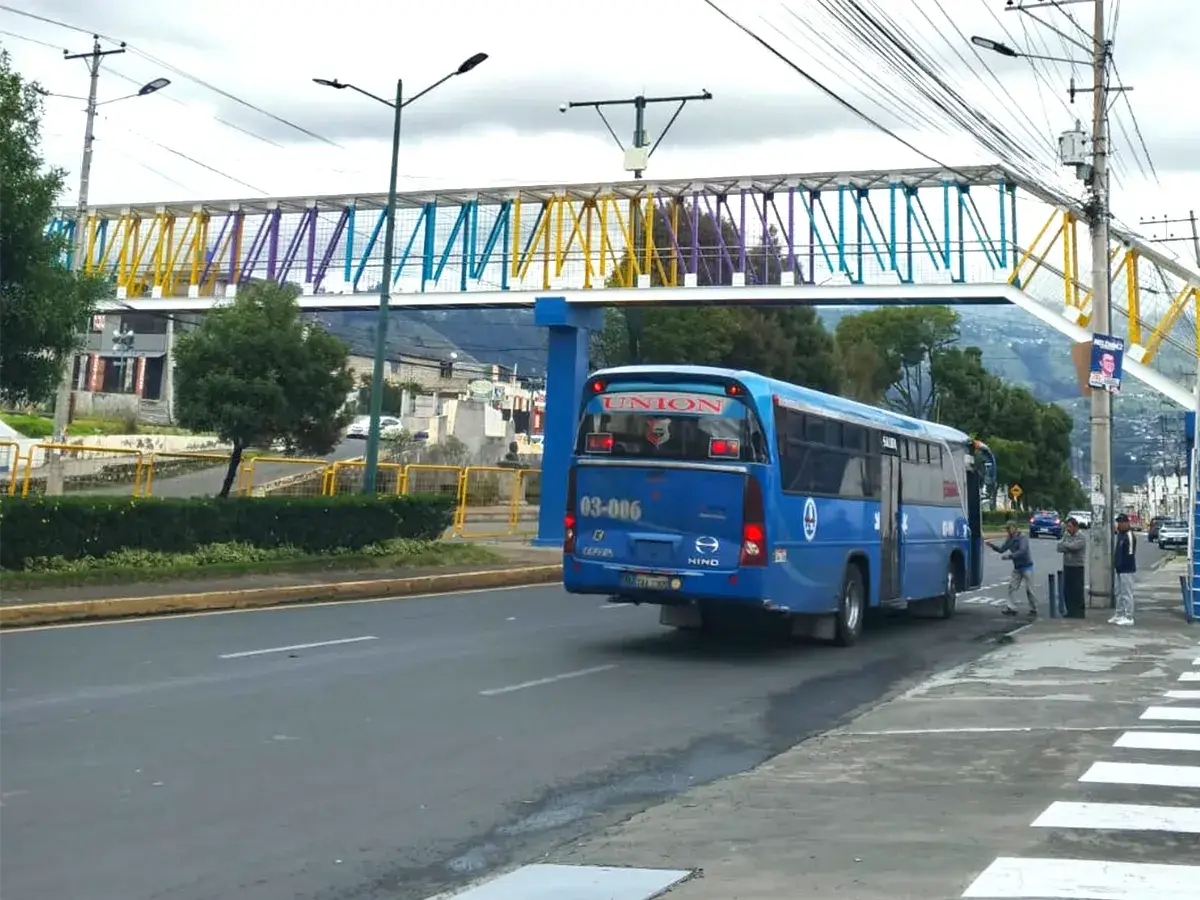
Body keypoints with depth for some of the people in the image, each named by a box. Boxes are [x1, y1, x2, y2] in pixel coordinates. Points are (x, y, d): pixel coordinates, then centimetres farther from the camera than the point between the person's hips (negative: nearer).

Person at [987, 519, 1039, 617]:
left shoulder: (1022, 538, -16)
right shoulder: (1010, 539, 7)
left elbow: (1022, 551, -29)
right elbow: (1001, 549, 9)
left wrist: (1009, 556, -35)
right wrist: (992, 546, -7)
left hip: (1027, 566, -7)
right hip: (1017, 567, 7)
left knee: (1029, 589, -2)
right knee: (1012, 587, -1)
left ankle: (1034, 609, 10)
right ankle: (1010, 608, -3)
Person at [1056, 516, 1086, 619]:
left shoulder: (1081, 538, -8)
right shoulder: (1066, 535, 10)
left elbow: (1073, 546, -23)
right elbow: (1059, 547, -1)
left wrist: (1065, 545, -5)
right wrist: (1068, 548, -15)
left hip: (1077, 568, -6)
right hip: (1067, 566, 6)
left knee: (1077, 591, -4)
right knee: (1067, 591, 7)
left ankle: (1080, 613, 3)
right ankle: (1070, 611, 17)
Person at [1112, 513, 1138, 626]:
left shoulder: (1130, 536, -16)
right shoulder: (1120, 534, 16)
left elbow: (1130, 554, -20)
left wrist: (1122, 565, -21)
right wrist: (1115, 563, 14)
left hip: (1127, 570, -11)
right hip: (1120, 569, 11)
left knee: (1127, 593, -6)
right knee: (1119, 593, 16)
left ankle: (1129, 618, -2)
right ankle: (1119, 615, 25)